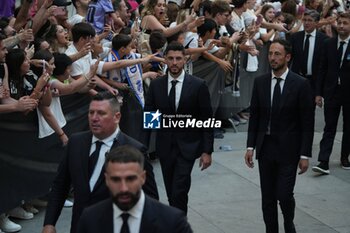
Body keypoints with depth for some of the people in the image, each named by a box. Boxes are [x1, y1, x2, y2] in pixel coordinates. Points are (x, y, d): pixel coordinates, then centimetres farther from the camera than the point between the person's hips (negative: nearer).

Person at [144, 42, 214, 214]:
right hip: (165, 146, 3)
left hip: (187, 146, -3)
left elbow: (207, 120, -3)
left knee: (179, 192, -13)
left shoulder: (198, 86, -5)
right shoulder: (156, 85, 3)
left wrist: (207, 151, -6)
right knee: (171, 193, 10)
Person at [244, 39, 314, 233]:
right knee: (268, 197, 8)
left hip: (288, 149, -3)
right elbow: (254, 116, 7)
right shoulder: (260, 82, 3)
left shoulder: (300, 84, -8)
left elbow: (307, 122, -7)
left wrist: (305, 154, -9)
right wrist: (250, 146, 1)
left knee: (284, 195, -4)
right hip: (265, 147, 4)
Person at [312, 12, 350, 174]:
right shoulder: (329, 44, 2)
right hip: (332, 92, 1)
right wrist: (319, 93, 1)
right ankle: (323, 162, -5)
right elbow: (323, 69, 5)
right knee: (329, 128, -1)